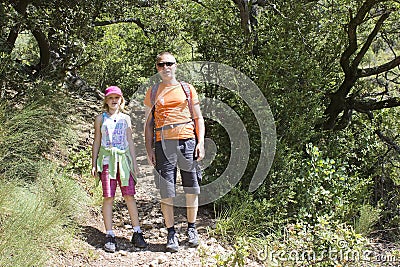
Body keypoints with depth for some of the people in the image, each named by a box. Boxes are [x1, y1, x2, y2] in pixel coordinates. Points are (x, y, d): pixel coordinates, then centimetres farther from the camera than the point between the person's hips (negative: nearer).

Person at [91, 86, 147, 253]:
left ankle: (137, 233, 2)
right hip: (107, 159, -1)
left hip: (124, 158, 1)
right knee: (108, 197, -3)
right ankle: (110, 236, 1)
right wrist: (94, 164, 6)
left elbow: (130, 142, 14)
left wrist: (134, 162, 9)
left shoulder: (125, 118, 14)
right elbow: (97, 142, 11)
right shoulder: (100, 118, 11)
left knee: (129, 196, -3)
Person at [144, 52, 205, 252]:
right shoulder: (152, 92, 13)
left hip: (187, 141, 0)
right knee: (166, 191, -2)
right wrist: (149, 149, 4)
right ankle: (171, 233, 8)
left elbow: (198, 118, 12)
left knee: (191, 188, 3)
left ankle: (191, 228, 19)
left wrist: (201, 142, 0)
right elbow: (148, 123, 13)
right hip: (163, 143, 0)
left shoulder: (187, 89, 13)